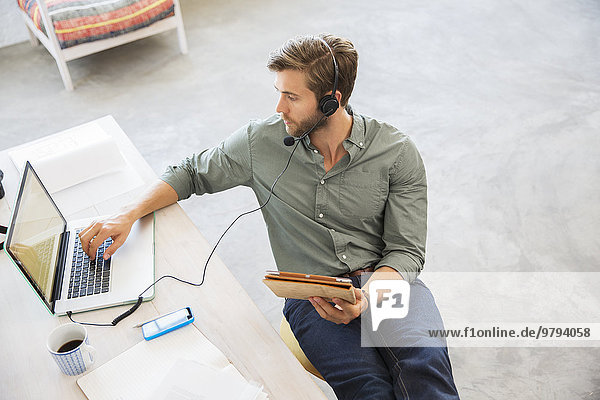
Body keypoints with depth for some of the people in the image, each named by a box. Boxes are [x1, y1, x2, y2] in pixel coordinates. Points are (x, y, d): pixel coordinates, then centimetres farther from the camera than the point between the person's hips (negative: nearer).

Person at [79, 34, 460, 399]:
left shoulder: (398, 153, -3)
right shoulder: (261, 142, 0)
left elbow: (405, 251, -3)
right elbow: (191, 173, 14)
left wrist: (365, 298, -23)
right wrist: (129, 214, -1)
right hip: (311, 295, 0)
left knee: (424, 362, -32)